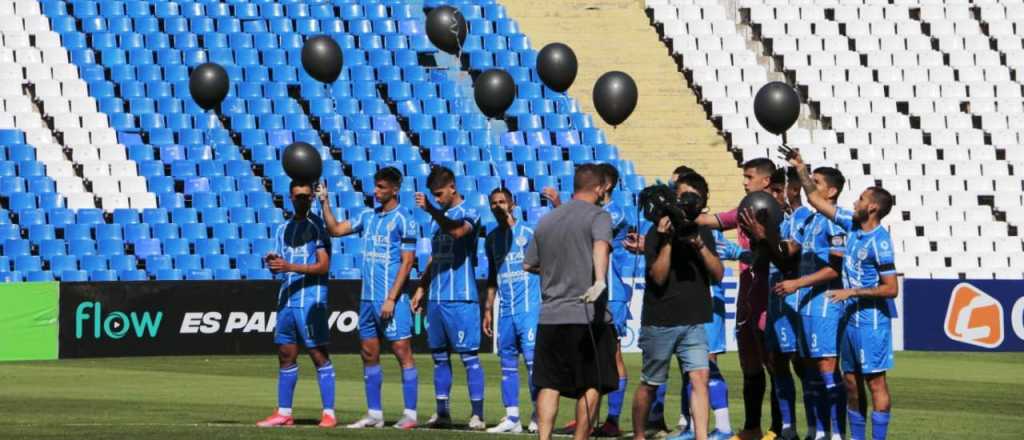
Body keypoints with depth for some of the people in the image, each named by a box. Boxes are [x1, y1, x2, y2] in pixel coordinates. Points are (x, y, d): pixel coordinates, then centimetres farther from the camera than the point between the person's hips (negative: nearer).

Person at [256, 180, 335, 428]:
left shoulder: (317, 226, -4)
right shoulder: (283, 230, 16)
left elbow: (323, 266, -12)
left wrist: (290, 266, -21)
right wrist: (273, 263, -6)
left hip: (311, 299, -7)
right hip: (286, 298, 7)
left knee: (319, 355, -6)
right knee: (286, 355, 8)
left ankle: (329, 413, -4)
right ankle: (283, 413, 13)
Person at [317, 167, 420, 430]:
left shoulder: (404, 220, -7)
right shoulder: (368, 217, 14)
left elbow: (407, 262, -11)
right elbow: (335, 229, 16)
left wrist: (391, 299, -16)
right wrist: (325, 203, 3)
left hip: (391, 299, -7)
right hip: (368, 298, 7)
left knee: (402, 352, -7)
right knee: (369, 355, 8)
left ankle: (410, 414, -5)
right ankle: (374, 414, 13)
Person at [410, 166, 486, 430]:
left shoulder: (469, 214, -6)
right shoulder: (437, 218, 16)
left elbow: (458, 230, -30)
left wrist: (431, 210, -39)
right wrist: (422, 288, 19)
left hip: (461, 299, -8)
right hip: (436, 299, 8)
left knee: (469, 356, -6)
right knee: (439, 356, 9)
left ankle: (477, 415, -6)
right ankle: (442, 413, 14)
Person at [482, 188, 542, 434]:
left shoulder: (527, 233, -2)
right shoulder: (492, 238, 14)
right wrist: (488, 309, 17)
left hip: (529, 307, -6)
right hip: (506, 310, 6)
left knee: (532, 358, -10)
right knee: (507, 363, 6)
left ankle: (538, 414, -4)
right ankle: (511, 418, 9)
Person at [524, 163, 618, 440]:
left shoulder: (547, 221, 14)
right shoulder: (599, 217, -2)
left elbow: (529, 265, 22)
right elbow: (601, 246, -24)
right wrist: (599, 281, -39)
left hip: (550, 317, 4)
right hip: (589, 316, -4)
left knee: (549, 384, 5)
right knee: (592, 385, 5)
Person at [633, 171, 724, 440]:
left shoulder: (704, 233, 10)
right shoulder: (658, 233, -5)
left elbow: (718, 274, 2)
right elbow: (659, 276, -14)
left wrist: (700, 246, -12)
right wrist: (667, 241, -22)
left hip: (694, 322, 3)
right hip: (659, 322, -3)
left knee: (699, 377, -12)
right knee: (650, 384, 8)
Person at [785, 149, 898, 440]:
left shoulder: (879, 241, -17)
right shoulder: (852, 225, 7)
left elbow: (891, 288, -18)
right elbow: (817, 201, 16)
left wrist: (853, 292, -18)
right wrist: (800, 168, 12)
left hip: (871, 319, -9)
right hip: (851, 317, 9)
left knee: (875, 381, -6)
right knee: (851, 382, 11)